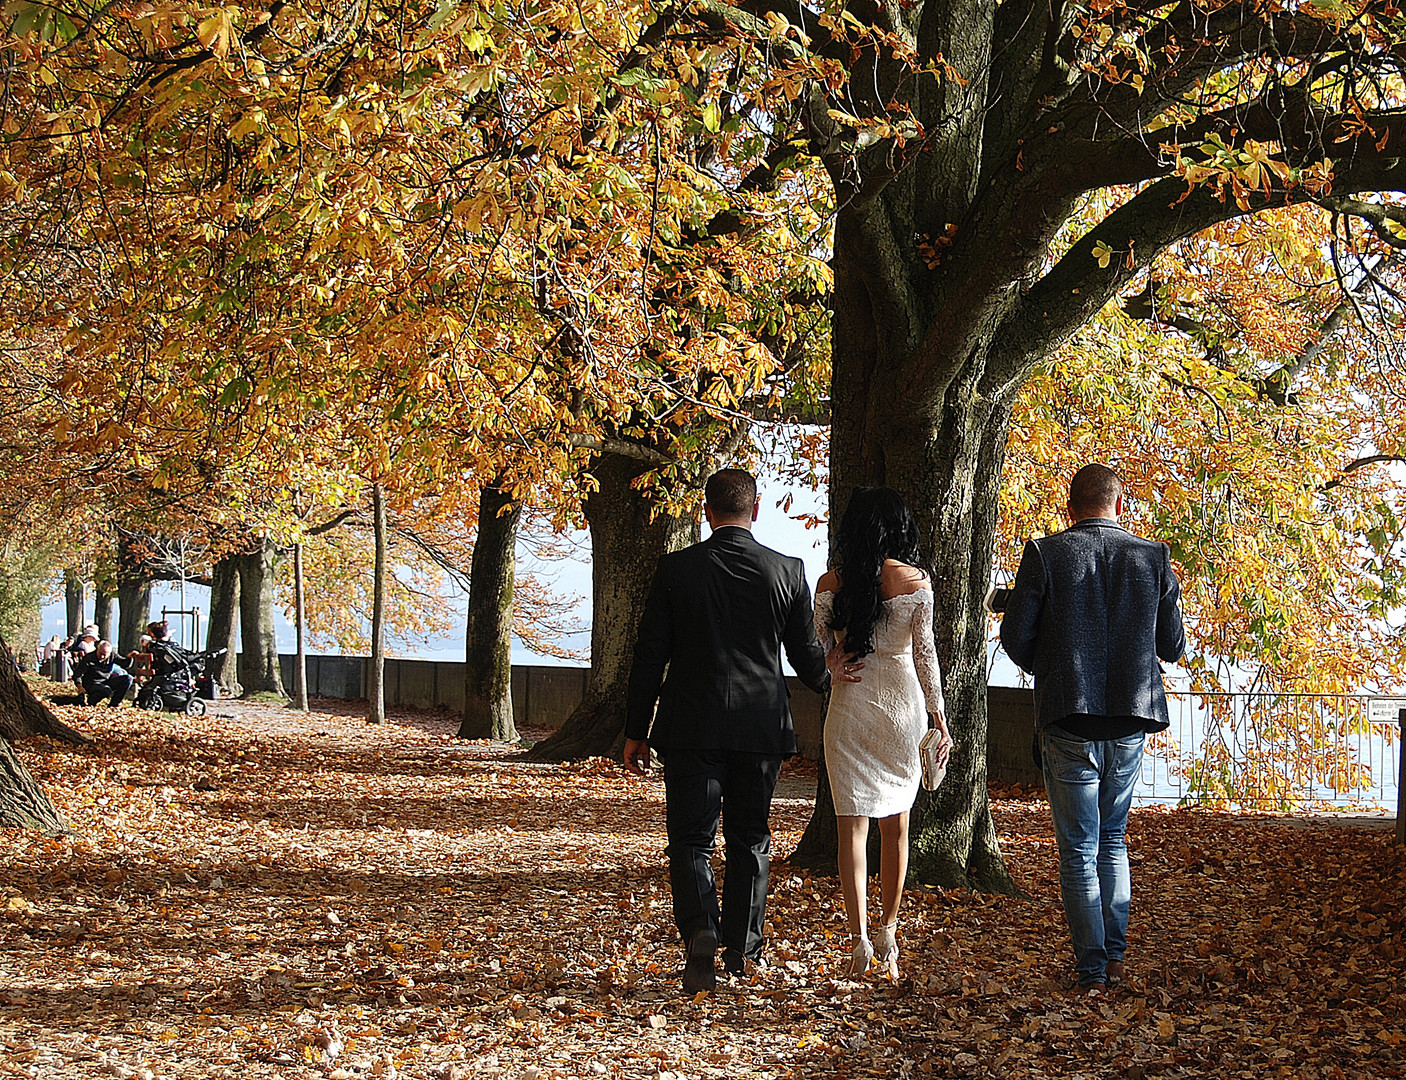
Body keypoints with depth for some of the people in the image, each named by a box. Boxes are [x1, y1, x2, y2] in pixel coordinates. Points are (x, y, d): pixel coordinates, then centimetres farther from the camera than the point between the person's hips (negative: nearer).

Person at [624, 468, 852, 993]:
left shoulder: (676, 569, -4)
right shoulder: (788, 571, -2)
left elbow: (650, 655, -2)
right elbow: (806, 654, 6)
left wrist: (636, 731, 6)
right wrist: (830, 677, 31)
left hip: (691, 728, -1)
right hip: (761, 728, 2)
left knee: (691, 839, 3)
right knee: (750, 839, 14)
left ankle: (700, 933, -19)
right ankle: (742, 948, 19)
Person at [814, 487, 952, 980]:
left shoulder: (829, 583, -2)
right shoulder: (915, 581, -4)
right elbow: (924, 653, -3)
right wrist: (938, 717, 2)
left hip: (848, 708, 0)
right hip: (902, 707, 0)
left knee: (853, 824, 2)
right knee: (896, 824, 14)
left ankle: (860, 939, -7)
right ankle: (888, 933, 20)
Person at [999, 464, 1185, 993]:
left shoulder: (1045, 555, -7)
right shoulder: (1153, 557, 0)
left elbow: (1015, 639, -5)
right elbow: (1173, 647, 5)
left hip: (1069, 723, -3)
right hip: (1131, 722, 3)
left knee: (1079, 849, 6)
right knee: (1113, 840, 21)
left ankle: (1091, 963, 7)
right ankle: (1114, 952, 21)